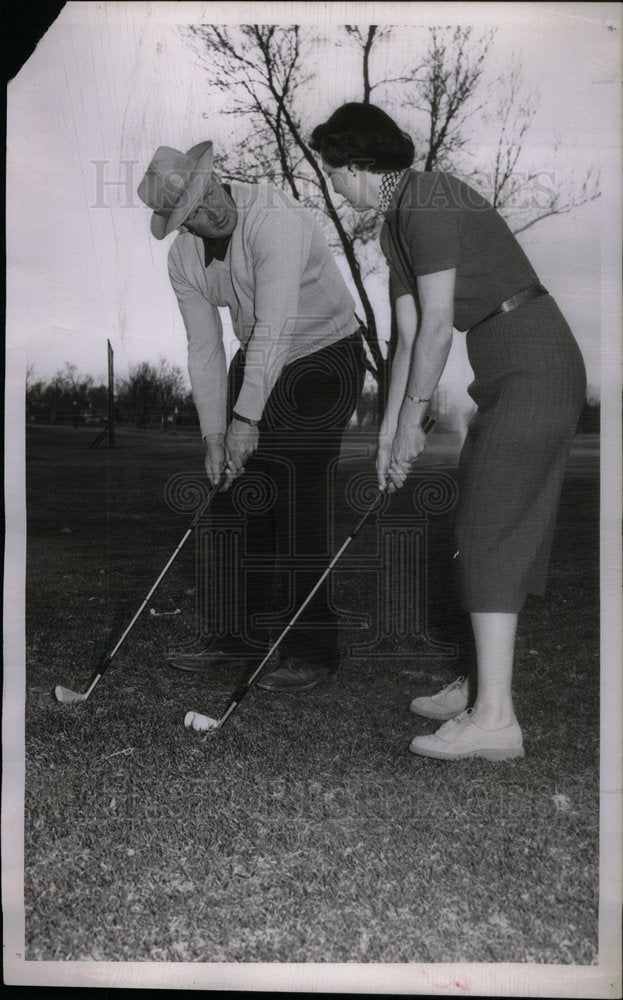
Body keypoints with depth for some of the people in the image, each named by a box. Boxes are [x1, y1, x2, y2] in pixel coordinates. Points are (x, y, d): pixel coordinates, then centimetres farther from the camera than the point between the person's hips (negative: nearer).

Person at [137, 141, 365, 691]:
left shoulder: (277, 219, -25)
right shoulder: (183, 258, -3)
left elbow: (274, 325, -31)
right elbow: (204, 348, 0)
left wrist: (246, 417, -33)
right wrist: (214, 435, -6)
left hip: (326, 354, -7)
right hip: (257, 361, 7)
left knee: (300, 503, -12)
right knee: (238, 493, 6)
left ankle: (315, 646, -1)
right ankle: (246, 628, 21)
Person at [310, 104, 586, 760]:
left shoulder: (428, 201, -13)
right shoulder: (396, 223, 17)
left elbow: (437, 326, -17)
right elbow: (409, 337, 15)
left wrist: (411, 422, -9)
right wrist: (391, 431, 11)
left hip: (535, 372, -10)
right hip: (507, 378, 10)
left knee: (491, 535, -11)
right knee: (487, 529, 12)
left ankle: (494, 719, -6)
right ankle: (485, 686, 23)